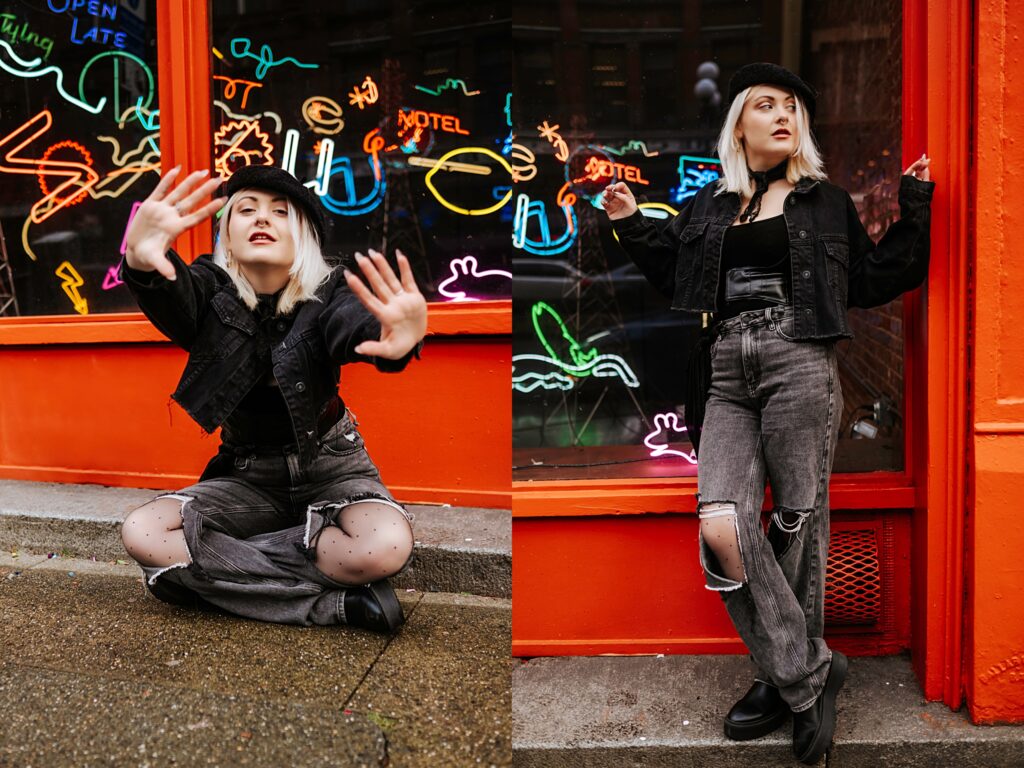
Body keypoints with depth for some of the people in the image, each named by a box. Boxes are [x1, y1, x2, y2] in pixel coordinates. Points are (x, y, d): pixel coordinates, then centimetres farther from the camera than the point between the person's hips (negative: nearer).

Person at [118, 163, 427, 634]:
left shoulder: (327, 297, -15)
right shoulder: (213, 291, -9)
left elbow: (357, 326, -39)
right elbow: (172, 299, -33)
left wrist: (394, 338, -65)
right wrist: (143, 263, -59)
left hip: (328, 464, -2)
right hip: (247, 475, 3)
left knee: (385, 545, -32)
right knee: (142, 533, -22)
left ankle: (216, 570, -13)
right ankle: (335, 602, -20)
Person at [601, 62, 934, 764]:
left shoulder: (828, 202, 16)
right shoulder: (707, 206, 21)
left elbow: (872, 282, 15)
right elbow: (678, 280, 26)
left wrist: (915, 209, 10)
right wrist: (633, 226, 20)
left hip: (800, 365, -1)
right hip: (729, 377, 2)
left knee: (797, 522, 0)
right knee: (720, 527, -14)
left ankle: (788, 677, 18)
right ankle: (810, 674, 3)